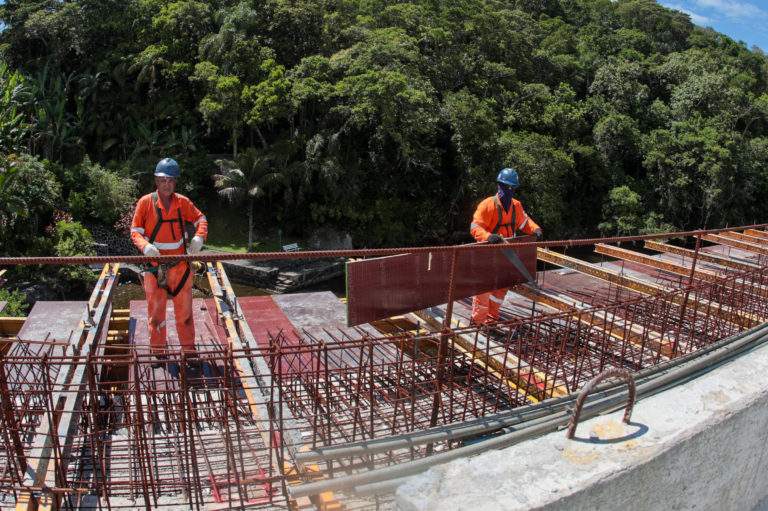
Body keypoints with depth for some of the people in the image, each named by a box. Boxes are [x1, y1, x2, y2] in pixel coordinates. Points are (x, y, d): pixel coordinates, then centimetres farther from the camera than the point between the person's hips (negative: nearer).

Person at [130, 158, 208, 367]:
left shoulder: (183, 202, 0)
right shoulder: (145, 202, -5)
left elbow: (201, 220, 10)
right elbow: (135, 231, -2)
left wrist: (199, 237, -12)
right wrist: (145, 246, -22)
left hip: (180, 265, 1)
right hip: (154, 267, -1)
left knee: (184, 311, 9)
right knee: (156, 311, 10)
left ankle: (189, 350, 21)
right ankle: (157, 352, 25)